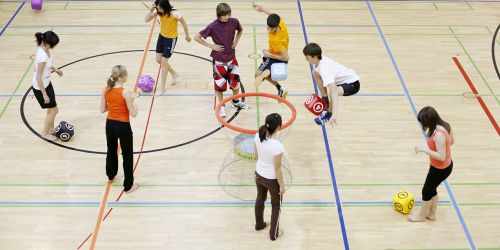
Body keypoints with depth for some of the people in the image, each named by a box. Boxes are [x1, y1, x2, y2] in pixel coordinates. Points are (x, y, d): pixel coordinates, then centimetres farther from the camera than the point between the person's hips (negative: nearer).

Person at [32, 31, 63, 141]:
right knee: (53, 110, 8)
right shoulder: (43, 56, -34)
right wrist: (44, 95, -23)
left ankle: (51, 129, 42)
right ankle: (45, 133, 27)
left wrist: (55, 69, 21)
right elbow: (38, 77, -29)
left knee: (52, 108, 22)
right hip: (40, 87, -9)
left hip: (46, 83, 9)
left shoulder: (44, 48, -9)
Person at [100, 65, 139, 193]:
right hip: (123, 126, -6)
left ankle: (111, 175, 51)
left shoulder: (106, 90, -5)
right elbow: (133, 114, -17)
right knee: (127, 155, 9)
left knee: (111, 151, 29)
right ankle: (128, 185, 17)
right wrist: (132, 103, 0)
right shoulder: (125, 92, -22)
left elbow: (103, 109, 3)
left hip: (110, 124, 6)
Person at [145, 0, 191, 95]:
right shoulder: (158, 11, -13)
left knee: (164, 61, -4)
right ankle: (174, 74, 37)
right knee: (158, 59, 11)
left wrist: (187, 36, -2)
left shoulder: (174, 13, -28)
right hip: (161, 36, 6)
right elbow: (147, 20, -13)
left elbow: (184, 23, -14)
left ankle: (162, 87, 9)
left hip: (171, 39, -6)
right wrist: (151, 10, -29)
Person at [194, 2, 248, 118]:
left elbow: (240, 30, 15)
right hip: (219, 60, -4)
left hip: (231, 57, 4)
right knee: (220, 83, 7)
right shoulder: (213, 26, -21)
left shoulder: (234, 22, -10)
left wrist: (236, 41, 2)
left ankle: (235, 101, 38)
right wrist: (211, 46, -15)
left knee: (235, 80, 14)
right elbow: (197, 37, -15)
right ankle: (221, 106, 26)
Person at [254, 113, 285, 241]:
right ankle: (273, 234, 39)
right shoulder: (277, 146, -36)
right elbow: (277, 169, -24)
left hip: (259, 174, 6)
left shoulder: (257, 136, -18)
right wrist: (282, 186, -8)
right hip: (272, 179, -6)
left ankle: (259, 224, 55)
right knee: (276, 206, 21)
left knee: (260, 199, 31)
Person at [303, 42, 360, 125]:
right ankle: (326, 102, 22)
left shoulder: (324, 69, -36)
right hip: (342, 79, 10)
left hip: (352, 84, -10)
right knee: (315, 73, 12)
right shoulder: (320, 59, -10)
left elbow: (333, 91, -46)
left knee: (332, 92, -38)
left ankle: (329, 114, -6)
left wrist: (334, 114, -54)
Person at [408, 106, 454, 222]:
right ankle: (431, 214, 44)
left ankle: (421, 215, 37)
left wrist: (425, 149, -30)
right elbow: (452, 141, 10)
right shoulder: (445, 125, -7)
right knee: (432, 189, 26)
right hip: (446, 165, 9)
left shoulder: (438, 134, -35)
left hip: (440, 169, -9)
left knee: (426, 191, 15)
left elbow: (441, 157, -33)